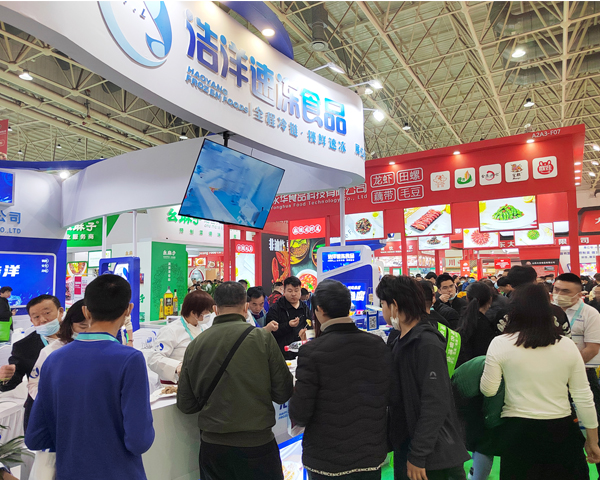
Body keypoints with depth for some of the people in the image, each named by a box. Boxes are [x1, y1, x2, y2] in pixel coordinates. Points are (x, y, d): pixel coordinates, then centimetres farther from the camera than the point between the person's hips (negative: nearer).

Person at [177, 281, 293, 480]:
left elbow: (185, 405, 1)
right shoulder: (262, 337, -13)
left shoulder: (195, 345, -6)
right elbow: (283, 394, -8)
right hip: (256, 443, -2)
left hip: (211, 445, 3)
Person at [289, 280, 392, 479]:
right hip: (372, 456, 4)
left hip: (326, 462, -3)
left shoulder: (311, 351, -21)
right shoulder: (379, 345, -8)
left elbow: (300, 412, -19)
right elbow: (389, 397, -1)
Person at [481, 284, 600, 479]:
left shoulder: (500, 343, -10)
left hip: (519, 432, -2)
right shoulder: (567, 345, -3)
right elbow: (583, 397, 1)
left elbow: (488, 390, -7)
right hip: (562, 433, 2)